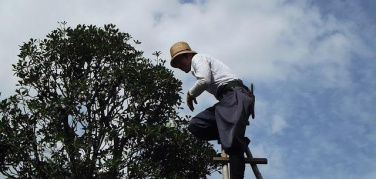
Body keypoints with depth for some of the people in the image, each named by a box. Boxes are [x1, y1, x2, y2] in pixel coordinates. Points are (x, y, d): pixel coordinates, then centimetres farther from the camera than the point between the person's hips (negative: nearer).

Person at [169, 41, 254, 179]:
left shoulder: (198, 58, 7)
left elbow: (205, 80, -11)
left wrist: (190, 94, 4)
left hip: (235, 95, -10)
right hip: (226, 100, 10)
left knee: (233, 143, -23)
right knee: (195, 125, -3)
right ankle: (236, 137, -7)